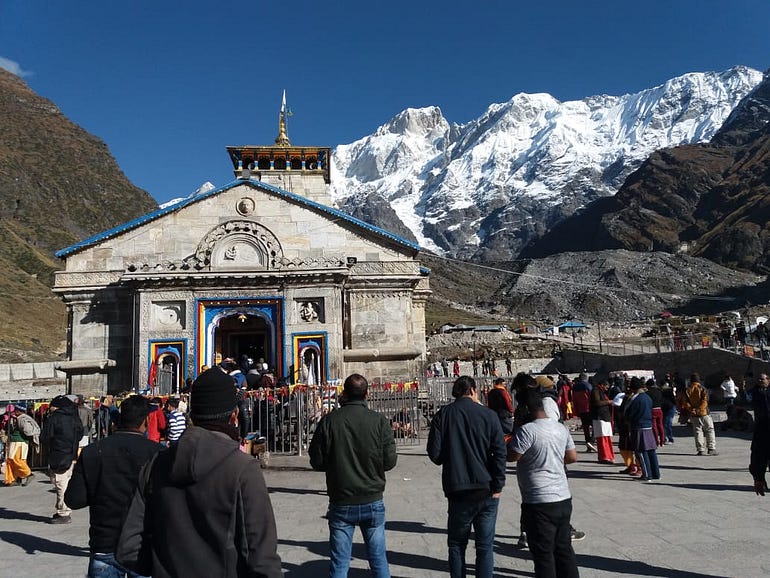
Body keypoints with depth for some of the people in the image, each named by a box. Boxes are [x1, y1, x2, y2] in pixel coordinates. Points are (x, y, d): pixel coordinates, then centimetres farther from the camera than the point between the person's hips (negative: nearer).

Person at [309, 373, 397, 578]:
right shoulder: (379, 421, -9)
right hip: (373, 501, 0)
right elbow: (390, 461, -7)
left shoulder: (329, 421, -8)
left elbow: (316, 461, -4)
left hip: (341, 504, 0)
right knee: (378, 559, 14)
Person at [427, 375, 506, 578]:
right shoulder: (488, 415, -3)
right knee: (485, 546, 10)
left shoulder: (443, 415, -2)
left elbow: (435, 454, -5)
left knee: (456, 545, 14)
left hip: (458, 491, 0)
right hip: (487, 491, 0)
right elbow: (500, 453, -7)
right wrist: (497, 486, 0)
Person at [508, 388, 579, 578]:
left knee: (543, 553, 3)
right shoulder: (561, 428, 5)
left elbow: (512, 456, -16)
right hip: (564, 498, 8)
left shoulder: (527, 430, -18)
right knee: (564, 548, 19)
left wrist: (508, 443, 3)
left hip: (539, 502, -7)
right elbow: (572, 457, 12)